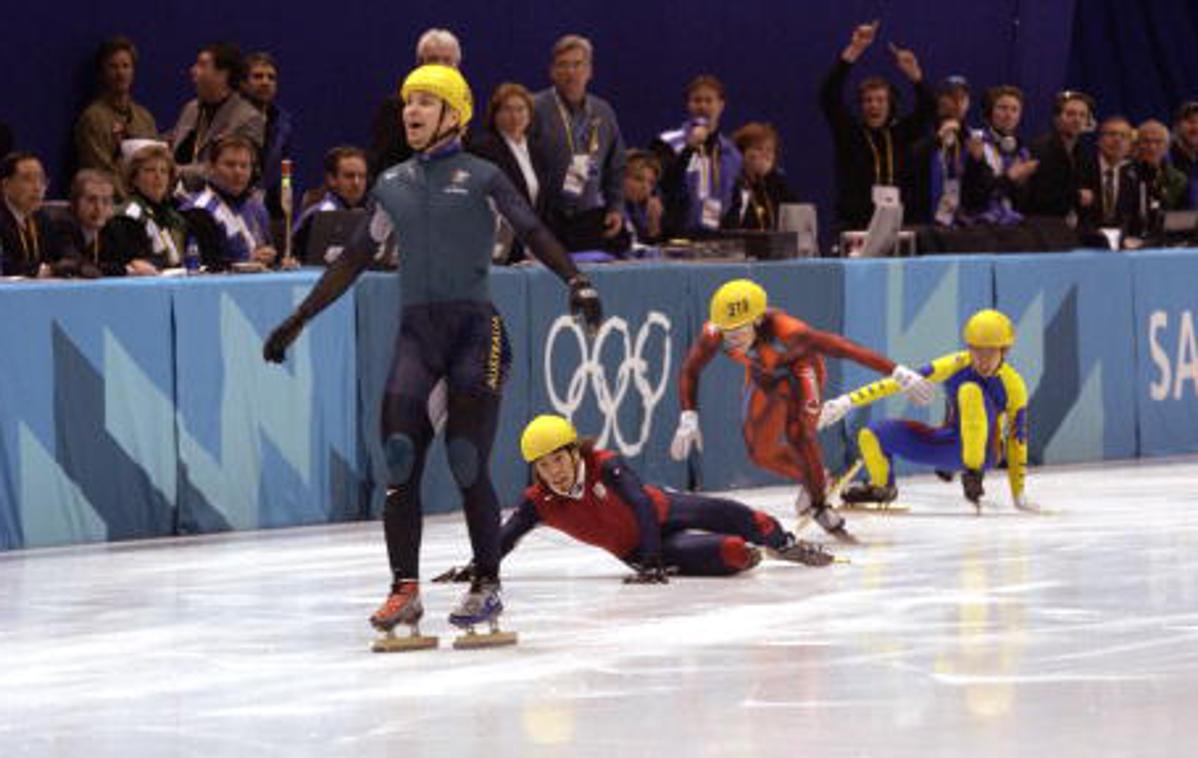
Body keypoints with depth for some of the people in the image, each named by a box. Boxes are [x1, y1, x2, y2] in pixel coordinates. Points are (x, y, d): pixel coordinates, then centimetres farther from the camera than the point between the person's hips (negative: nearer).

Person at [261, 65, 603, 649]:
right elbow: (354, 260, 22)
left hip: (475, 327, -4)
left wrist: (575, 281, -22)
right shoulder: (393, 185, 16)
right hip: (416, 331, 4)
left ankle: (487, 586, 4)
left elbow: (533, 234, -5)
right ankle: (405, 590, -6)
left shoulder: (480, 178, 3)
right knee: (400, 460, -11)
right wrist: (298, 320, 21)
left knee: (468, 463, -10)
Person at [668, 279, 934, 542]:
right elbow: (690, 371, -13)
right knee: (761, 451, 2)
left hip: (798, 368, -5)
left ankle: (820, 506, -7)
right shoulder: (714, 334, -33)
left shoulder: (783, 330, -44)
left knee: (797, 433, -25)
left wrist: (898, 372, -43)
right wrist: (688, 419, -20)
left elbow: (842, 348, -42)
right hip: (762, 376, 5)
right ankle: (811, 480, 31)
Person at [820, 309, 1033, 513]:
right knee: (871, 436, -12)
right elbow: (902, 382, -16)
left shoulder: (1013, 385, -14)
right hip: (951, 445, 4)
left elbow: (1017, 440, -6)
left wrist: (1019, 496, -2)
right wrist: (848, 401, -21)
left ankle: (973, 475, -28)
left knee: (971, 390, -32)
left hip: (983, 452, -4)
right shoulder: (957, 365, -11)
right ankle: (882, 488, 22)